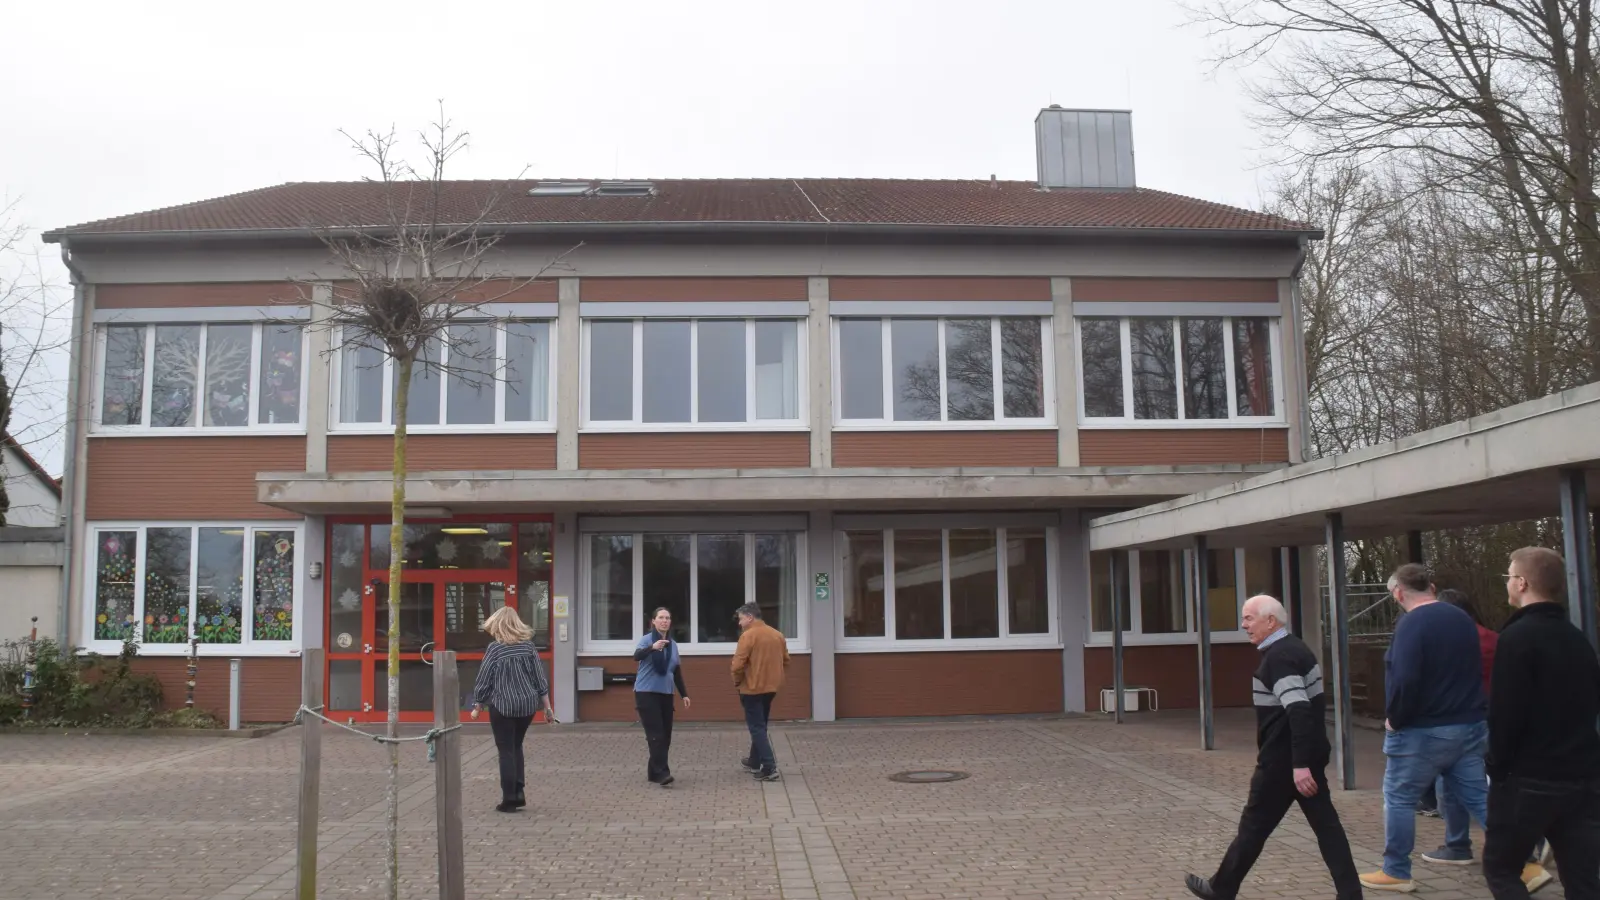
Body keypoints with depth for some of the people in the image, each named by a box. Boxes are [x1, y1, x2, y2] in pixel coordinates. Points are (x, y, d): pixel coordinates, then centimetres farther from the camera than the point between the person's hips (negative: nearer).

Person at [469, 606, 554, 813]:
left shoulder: (495, 648, -7)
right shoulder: (528, 644, 4)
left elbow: (483, 680, -5)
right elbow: (540, 678, 4)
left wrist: (477, 706, 8)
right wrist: (547, 707, 10)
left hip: (503, 706, -4)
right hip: (528, 704, 4)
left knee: (506, 751, 5)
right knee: (516, 747, 20)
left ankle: (509, 800, 6)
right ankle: (519, 792, 15)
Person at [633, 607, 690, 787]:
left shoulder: (673, 644, 11)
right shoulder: (647, 639, -6)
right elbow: (637, 656, -26)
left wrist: (684, 694, 15)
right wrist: (652, 647, -45)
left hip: (666, 694, 6)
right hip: (646, 693, -6)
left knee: (665, 735, 5)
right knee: (656, 734, -11)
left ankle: (654, 772, 16)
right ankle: (661, 773, -13)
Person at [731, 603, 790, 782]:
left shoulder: (748, 635, -15)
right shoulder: (777, 634, 8)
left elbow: (738, 664, -19)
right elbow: (786, 661, 14)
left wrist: (737, 681, -2)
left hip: (752, 688, -8)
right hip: (771, 687, 8)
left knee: (757, 728, -4)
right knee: (760, 726, 20)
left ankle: (769, 768, -11)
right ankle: (754, 762, 31)